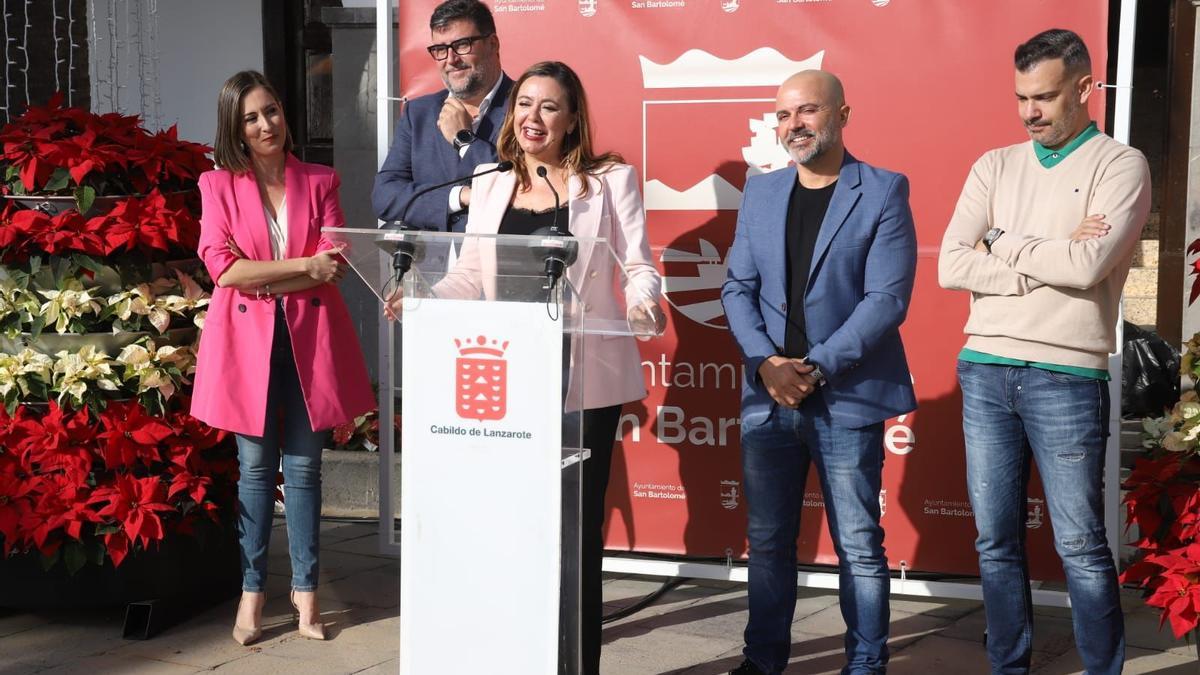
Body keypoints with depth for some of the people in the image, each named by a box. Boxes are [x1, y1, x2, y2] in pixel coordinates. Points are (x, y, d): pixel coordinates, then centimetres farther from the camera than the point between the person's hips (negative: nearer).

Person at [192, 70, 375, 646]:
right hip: (247, 339, -1)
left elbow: (333, 266, -2)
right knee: (254, 466, 3)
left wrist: (260, 281, -11)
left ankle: (305, 588, 13)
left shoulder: (320, 182, 8)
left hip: (308, 336, 1)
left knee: (304, 465, 4)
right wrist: (302, 265, -14)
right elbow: (223, 268, -7)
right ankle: (251, 590, 12)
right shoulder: (217, 185, 5)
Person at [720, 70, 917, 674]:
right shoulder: (760, 193, 11)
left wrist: (817, 369, -15)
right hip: (767, 397, 5)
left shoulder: (883, 193, -4)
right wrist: (766, 363, -7)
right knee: (768, 539, 12)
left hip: (847, 399, -4)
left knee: (859, 546, 4)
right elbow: (738, 288, 9)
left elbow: (887, 299, -10)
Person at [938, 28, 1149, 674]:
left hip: (1066, 378, -4)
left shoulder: (1120, 165, -1)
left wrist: (1002, 246, -4)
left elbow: (1088, 266, -17)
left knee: (1080, 545, 2)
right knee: (995, 542, 9)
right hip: (985, 372, 4)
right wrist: (1052, 258, -9)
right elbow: (950, 267, -2)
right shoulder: (994, 166, 10)